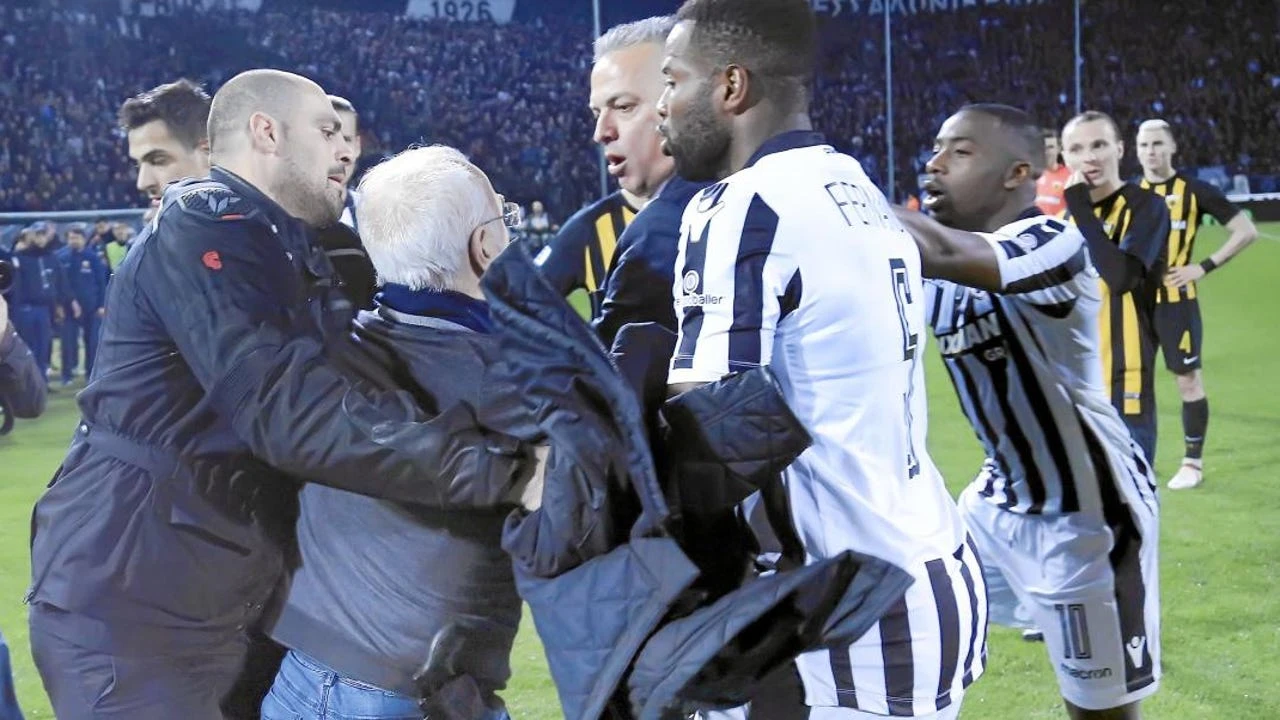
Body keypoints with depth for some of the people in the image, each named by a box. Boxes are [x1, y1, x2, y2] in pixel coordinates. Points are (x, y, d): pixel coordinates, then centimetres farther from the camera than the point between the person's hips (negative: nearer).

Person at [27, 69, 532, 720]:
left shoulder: (285, 255, 17)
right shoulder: (204, 224, -16)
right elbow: (291, 410, -27)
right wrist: (495, 461, -29)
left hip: (222, 607, 9)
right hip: (128, 603, -9)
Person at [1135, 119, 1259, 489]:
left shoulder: (1195, 190, -7)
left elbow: (1246, 231, -7)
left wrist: (1204, 267, -13)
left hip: (1176, 300, -4)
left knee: (1188, 378, 0)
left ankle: (1193, 462, 8)